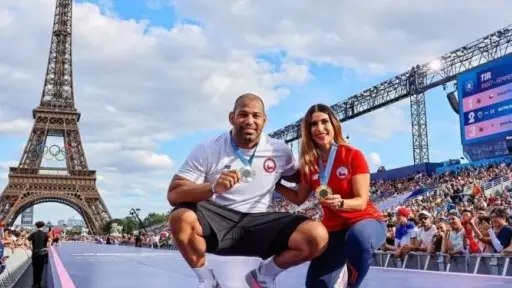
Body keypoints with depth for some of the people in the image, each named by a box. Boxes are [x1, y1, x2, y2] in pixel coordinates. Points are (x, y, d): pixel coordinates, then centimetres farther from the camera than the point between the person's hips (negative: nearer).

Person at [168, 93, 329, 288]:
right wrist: (213, 188, -32)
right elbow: (173, 195, -15)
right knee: (182, 217, -35)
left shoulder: (279, 151, 1)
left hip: (258, 223, 2)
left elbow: (298, 177, 22)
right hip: (216, 219, -2)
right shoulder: (207, 150, -7)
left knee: (317, 236, -21)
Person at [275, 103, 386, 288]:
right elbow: (299, 199, 13)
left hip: (365, 220, -4)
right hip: (334, 228, 4)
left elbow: (362, 201, -16)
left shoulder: (353, 155, -14)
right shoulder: (309, 163, 0)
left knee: (358, 237, -41)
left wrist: (340, 203, -36)